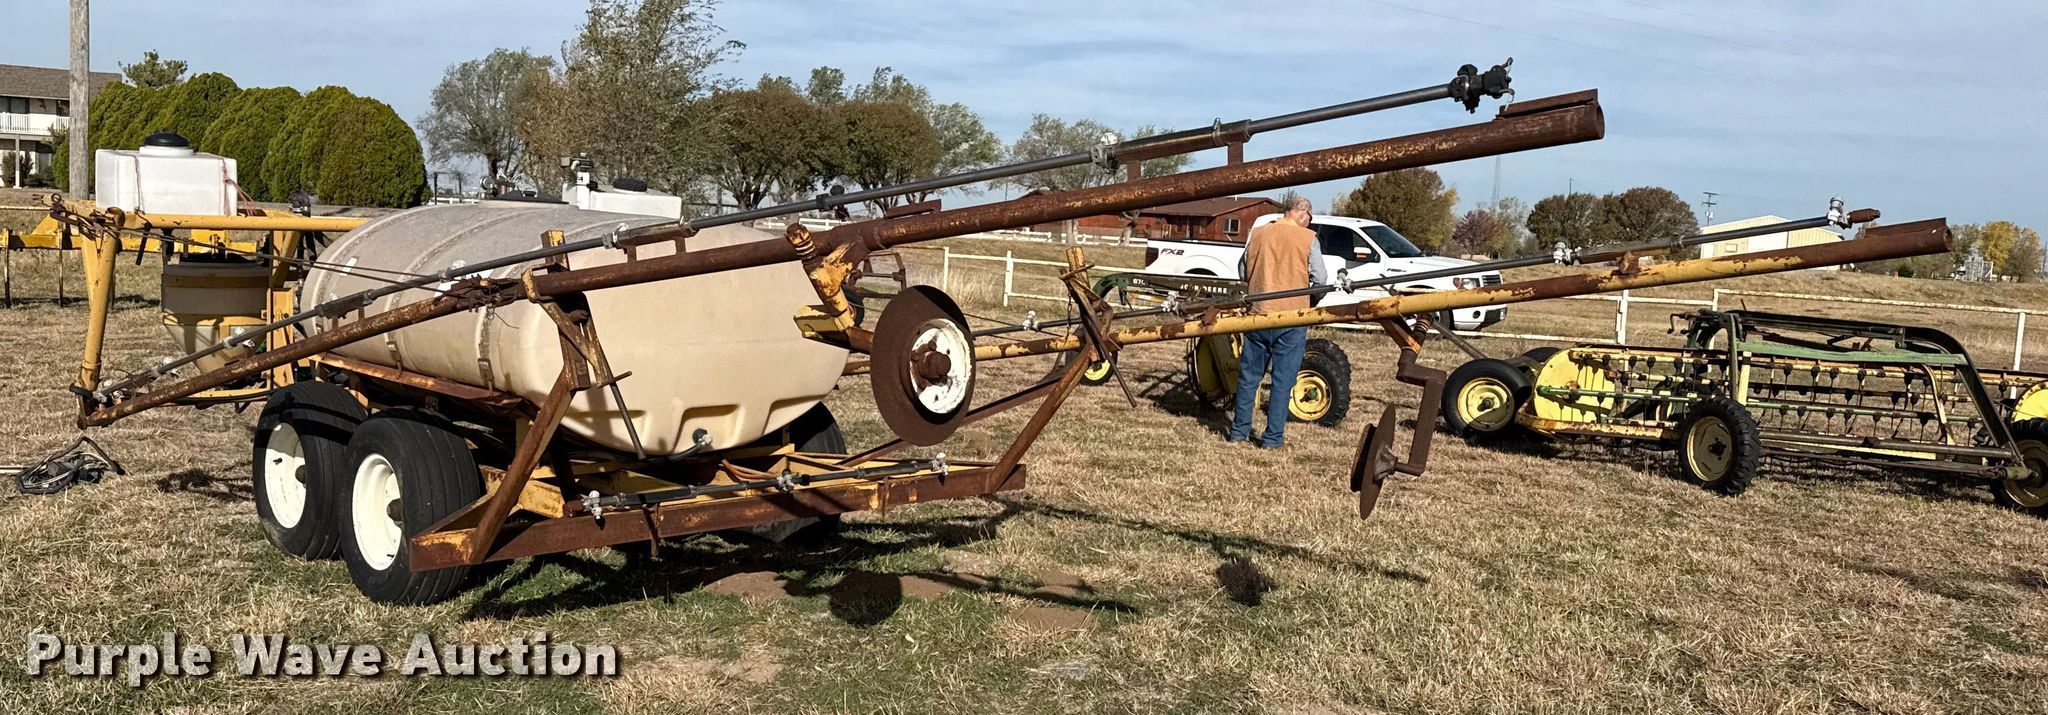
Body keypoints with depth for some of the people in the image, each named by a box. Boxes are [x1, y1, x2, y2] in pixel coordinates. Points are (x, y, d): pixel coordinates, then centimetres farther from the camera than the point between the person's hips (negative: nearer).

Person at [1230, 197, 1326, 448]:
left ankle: (1239, 430, 18)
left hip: (1258, 314, 3)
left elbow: (1243, 272, 10)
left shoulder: (1257, 234, 3)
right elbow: (1320, 279, -4)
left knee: (1249, 375, 13)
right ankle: (1273, 436, 7)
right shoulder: (1307, 238, -6)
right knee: (1283, 379, 5)